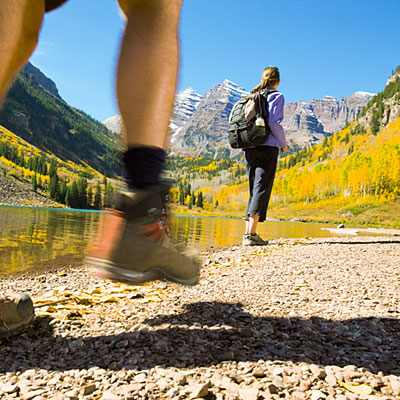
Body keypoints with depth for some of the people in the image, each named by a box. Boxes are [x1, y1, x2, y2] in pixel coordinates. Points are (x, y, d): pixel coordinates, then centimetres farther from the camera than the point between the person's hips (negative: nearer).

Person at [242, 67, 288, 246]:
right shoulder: (277, 96, 2)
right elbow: (274, 122, -10)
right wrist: (283, 143, 2)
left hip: (249, 148, 6)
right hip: (268, 146, -6)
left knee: (254, 189, 10)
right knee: (262, 189, -8)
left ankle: (247, 232, 6)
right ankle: (252, 233, -16)